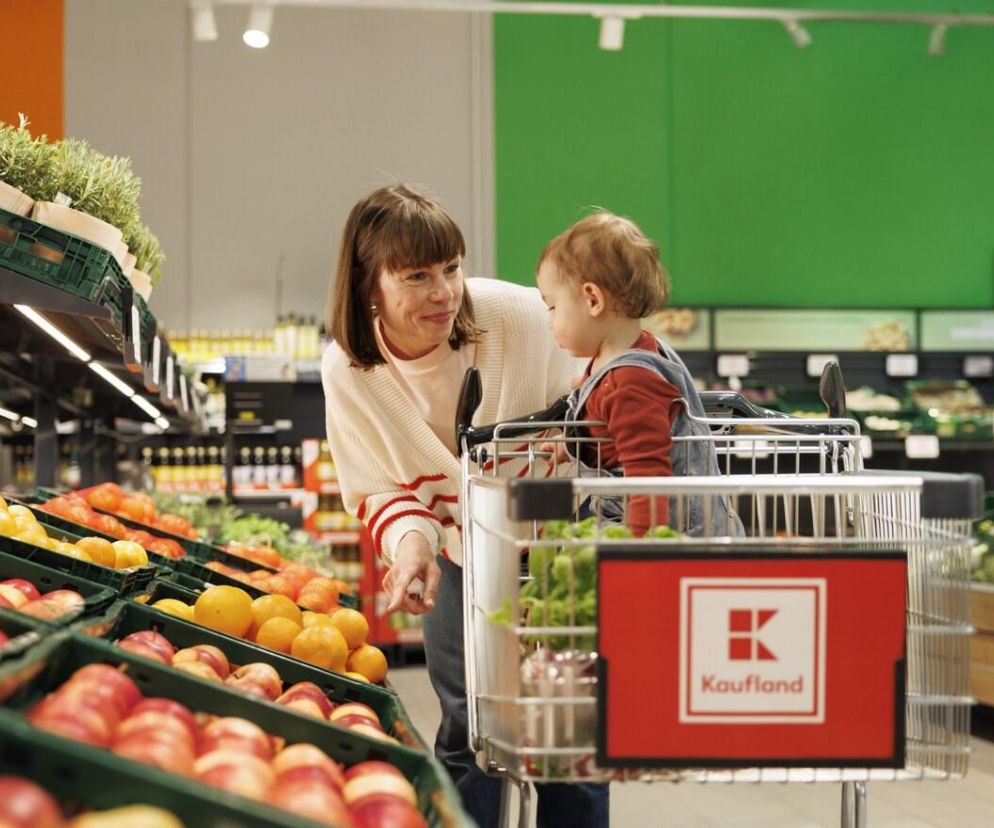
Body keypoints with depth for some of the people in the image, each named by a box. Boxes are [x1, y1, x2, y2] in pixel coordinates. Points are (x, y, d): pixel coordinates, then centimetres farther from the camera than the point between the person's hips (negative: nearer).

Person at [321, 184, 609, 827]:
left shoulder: (521, 318, -25)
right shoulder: (348, 371, -16)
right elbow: (382, 489, -6)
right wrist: (410, 540, -27)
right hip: (464, 562, 2)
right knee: (467, 732, 6)